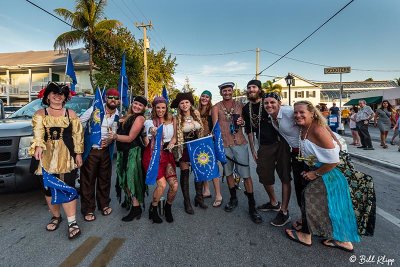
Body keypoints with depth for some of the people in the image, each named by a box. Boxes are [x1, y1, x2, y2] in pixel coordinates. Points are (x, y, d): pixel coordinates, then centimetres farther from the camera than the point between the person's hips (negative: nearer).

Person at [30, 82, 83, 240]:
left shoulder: (70, 114, 9)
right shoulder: (40, 114, 8)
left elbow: (77, 135, 5)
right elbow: (38, 132, -10)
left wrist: (78, 153, 0)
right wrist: (38, 146, -29)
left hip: (67, 156, -1)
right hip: (47, 156, 2)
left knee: (68, 188, -4)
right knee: (50, 188, 10)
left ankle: (72, 222, 1)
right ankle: (56, 216, 29)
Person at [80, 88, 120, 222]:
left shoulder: (118, 116, 2)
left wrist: (110, 140, -8)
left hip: (106, 151, 3)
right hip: (90, 150, -3)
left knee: (105, 179, 14)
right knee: (88, 181, 5)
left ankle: (104, 205, 31)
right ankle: (88, 210, 19)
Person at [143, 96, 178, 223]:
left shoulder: (172, 120, 9)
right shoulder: (149, 121, 0)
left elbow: (174, 136, 9)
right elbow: (151, 131, -21)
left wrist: (171, 143, -13)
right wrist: (153, 132, -46)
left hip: (167, 154, 3)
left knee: (174, 185, -7)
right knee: (162, 184, -17)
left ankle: (168, 208, 23)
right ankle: (153, 210, 12)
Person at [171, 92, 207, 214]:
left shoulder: (196, 114, 0)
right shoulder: (177, 118, -12)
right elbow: (175, 135, -11)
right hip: (184, 148, -4)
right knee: (185, 173, 5)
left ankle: (199, 197, 29)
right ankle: (187, 202, 19)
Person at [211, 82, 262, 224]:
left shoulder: (240, 105, 5)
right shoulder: (216, 108, 2)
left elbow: (246, 122, 15)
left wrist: (242, 122, -8)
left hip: (240, 143, 0)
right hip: (224, 145, 1)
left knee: (246, 174, -2)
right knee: (228, 172, 15)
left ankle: (252, 206, 11)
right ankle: (233, 198, 36)